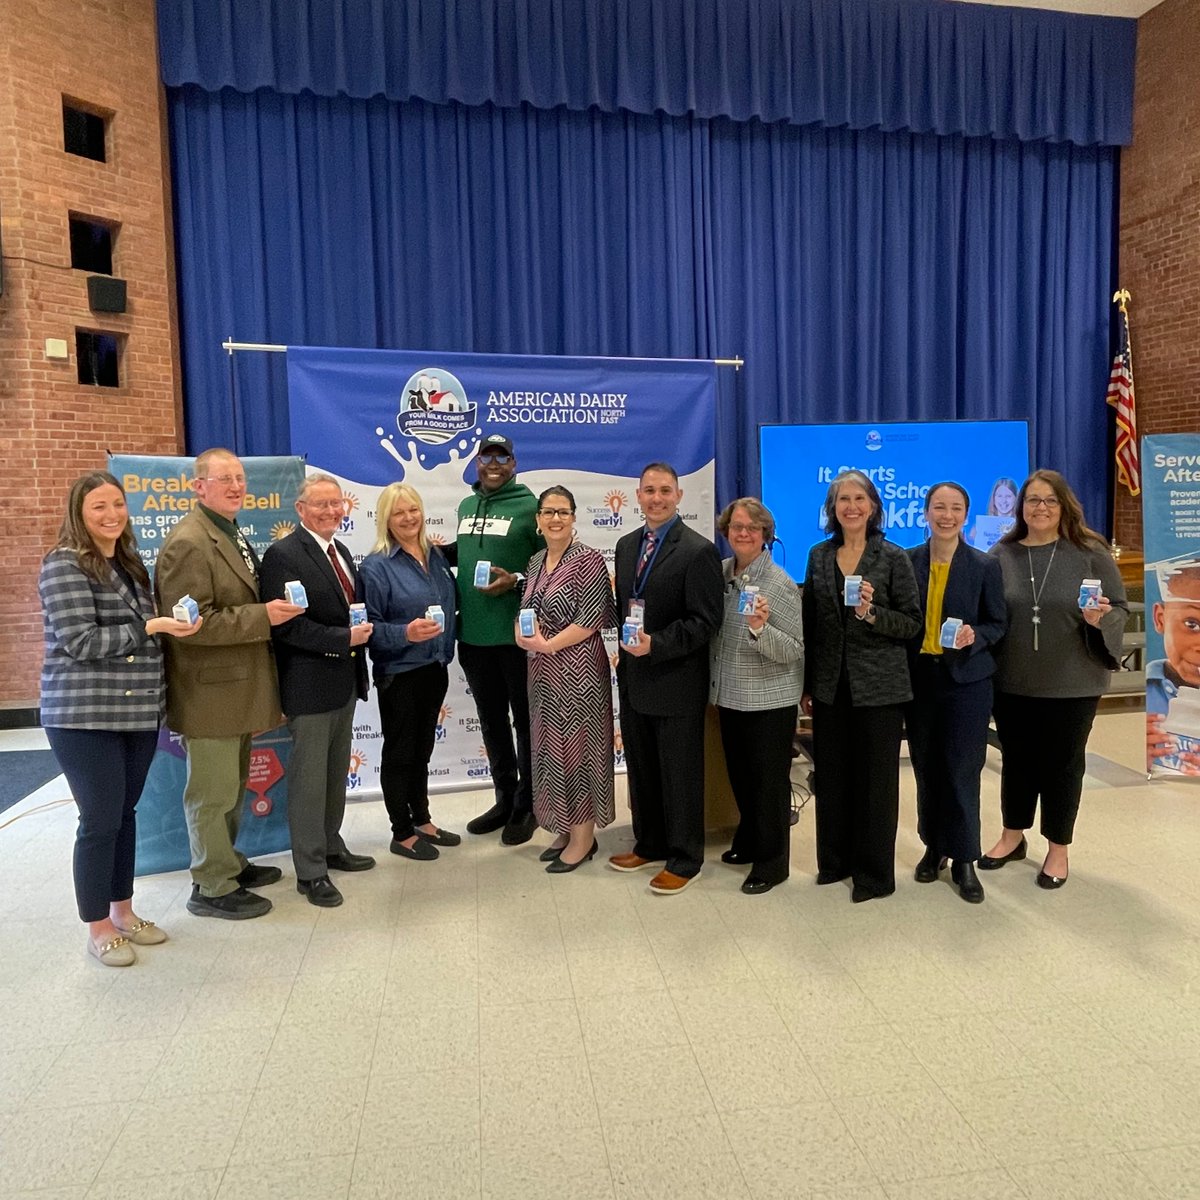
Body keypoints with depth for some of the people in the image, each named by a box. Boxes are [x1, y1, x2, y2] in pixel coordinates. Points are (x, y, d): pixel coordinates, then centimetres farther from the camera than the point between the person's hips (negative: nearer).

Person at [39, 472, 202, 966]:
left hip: (138, 713, 7)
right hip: (85, 717, -7)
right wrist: (151, 627, -20)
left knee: (126, 813, 15)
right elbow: (81, 643, -17)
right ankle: (98, 928, 17)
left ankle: (123, 912, 29)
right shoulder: (64, 565, -10)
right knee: (100, 820, 0)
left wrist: (168, 626, 5)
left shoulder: (129, 564, 13)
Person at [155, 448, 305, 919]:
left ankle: (228, 863, 37)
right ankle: (213, 888, 17)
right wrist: (263, 615, -25)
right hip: (210, 691, -10)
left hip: (239, 686, 10)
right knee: (213, 792, 3)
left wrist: (274, 610, 11)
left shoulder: (232, 536, 14)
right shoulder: (188, 544, -18)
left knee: (232, 786, 21)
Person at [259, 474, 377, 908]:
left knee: (336, 773, 18)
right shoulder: (283, 554, -13)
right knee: (308, 778, 2)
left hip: (344, 681, 8)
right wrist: (344, 639, -23)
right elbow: (286, 625, -20)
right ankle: (310, 871, 13)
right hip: (309, 685, -8)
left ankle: (331, 848, 34)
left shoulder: (340, 551, 13)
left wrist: (362, 632, 2)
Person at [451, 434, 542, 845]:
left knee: (525, 720, 8)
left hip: (517, 634, -6)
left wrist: (517, 580, -22)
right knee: (491, 721, 17)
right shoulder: (466, 507, 12)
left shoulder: (529, 506, -7)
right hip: (473, 635, 6)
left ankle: (527, 806, 23)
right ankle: (505, 799, 33)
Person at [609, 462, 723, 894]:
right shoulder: (627, 545, 9)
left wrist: (656, 645, -25)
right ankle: (649, 844, 36)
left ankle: (684, 859, 23)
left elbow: (705, 621, -16)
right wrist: (627, 647, 10)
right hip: (634, 678, 7)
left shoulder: (698, 551, -13)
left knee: (680, 774, 7)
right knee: (640, 769, 18)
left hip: (676, 683, -7)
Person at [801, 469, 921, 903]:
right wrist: (806, 685, 9)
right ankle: (835, 859, 29)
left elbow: (913, 622, -4)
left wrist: (872, 613, -22)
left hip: (878, 685, -3)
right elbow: (810, 624, 9)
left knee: (876, 778, 5)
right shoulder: (819, 556, 6)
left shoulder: (893, 557, -4)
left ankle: (875, 872, 20)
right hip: (830, 685, 4)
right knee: (831, 774, 11)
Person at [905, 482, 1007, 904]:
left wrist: (974, 636, -18)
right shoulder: (908, 561, 1)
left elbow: (998, 623, 3)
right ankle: (934, 846, 28)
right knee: (926, 768, 10)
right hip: (919, 679, 2)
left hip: (967, 680, -2)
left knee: (962, 771, 2)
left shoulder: (985, 566, -2)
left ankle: (963, 860, 16)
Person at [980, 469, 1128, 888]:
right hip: (1012, 682, 2)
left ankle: (1058, 849, 26)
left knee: (1062, 764, 9)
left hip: (1071, 684, -2)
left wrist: (1100, 619, -22)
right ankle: (1013, 837, 33)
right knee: (1016, 759, 15)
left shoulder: (1091, 553, -4)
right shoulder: (1001, 554, 2)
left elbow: (1120, 608, -2)